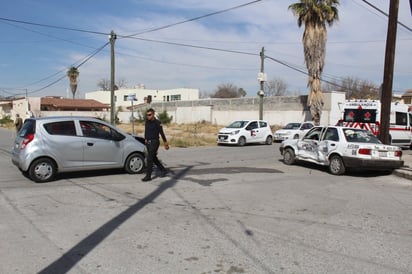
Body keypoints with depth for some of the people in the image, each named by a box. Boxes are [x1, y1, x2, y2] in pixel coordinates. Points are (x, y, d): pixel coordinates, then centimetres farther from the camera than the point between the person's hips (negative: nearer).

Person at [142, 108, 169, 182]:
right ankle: (163, 170, 32)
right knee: (154, 158, 15)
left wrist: (165, 143, -2)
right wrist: (145, 139, 17)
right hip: (148, 142, 7)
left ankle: (148, 176, -8)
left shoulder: (157, 123, -11)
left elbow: (162, 133, -7)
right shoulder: (147, 122, 8)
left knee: (149, 158, -12)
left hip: (154, 142, -7)